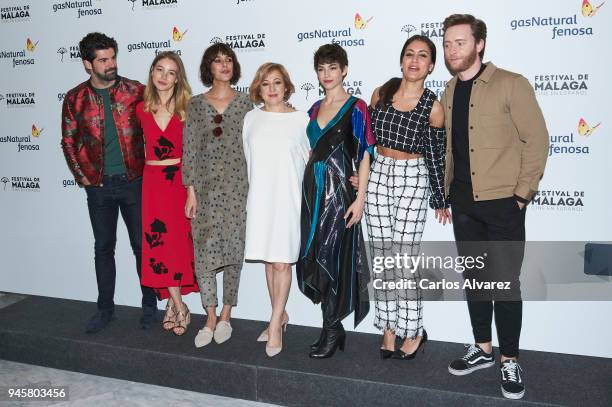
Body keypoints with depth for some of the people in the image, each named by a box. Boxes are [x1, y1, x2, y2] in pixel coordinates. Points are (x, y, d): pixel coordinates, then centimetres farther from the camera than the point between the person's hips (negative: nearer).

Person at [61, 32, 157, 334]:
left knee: (142, 245, 5)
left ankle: (150, 305, 19)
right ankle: (105, 308, 23)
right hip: (98, 185, 2)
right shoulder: (75, 99, 2)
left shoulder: (135, 91, -2)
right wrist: (82, 176, 2)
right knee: (103, 248, 10)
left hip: (134, 181, -1)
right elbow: (69, 142, 10)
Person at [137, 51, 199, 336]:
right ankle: (179, 307, 8)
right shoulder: (142, 109, 6)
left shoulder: (187, 108, -3)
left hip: (180, 180, -2)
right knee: (158, 241, -2)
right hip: (153, 181, 3)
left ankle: (173, 304, 18)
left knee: (179, 240, 3)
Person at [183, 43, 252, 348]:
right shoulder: (196, 104, 6)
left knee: (233, 248, 4)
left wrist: (253, 188, 1)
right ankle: (210, 319, 8)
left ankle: (225, 315, 18)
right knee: (204, 249, -3)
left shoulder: (244, 102, 5)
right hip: (205, 184, 1)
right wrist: (190, 190, -2)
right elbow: (189, 148, 4)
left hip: (237, 184, 0)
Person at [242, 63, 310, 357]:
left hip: (288, 198, -3)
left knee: (282, 262, -3)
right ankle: (280, 316, 25)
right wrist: (255, 190, 14)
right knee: (269, 260, 10)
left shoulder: (301, 119, -2)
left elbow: (310, 159, 4)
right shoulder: (251, 118, 7)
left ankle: (275, 324, 7)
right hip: (260, 197, 4)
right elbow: (248, 158, 14)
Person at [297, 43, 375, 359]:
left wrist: (360, 197, -14)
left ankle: (332, 331, 12)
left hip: (339, 189, -6)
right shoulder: (315, 109, 14)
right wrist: (307, 189, 13)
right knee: (313, 256, 6)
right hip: (313, 188, 6)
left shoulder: (355, 108, -4)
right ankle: (334, 327, 21)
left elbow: (365, 155, -7)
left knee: (333, 256, -3)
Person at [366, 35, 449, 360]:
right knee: (381, 257, 6)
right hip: (378, 176, 4)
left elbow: (436, 156, 1)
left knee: (403, 260, -5)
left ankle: (413, 331, 14)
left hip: (412, 181, -4)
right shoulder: (381, 93, 4)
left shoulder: (433, 107, -5)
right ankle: (389, 329, 18)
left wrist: (440, 201, 7)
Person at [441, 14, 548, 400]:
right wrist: (446, 191, 10)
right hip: (463, 203, 6)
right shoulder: (449, 92, 9)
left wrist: (523, 193, -11)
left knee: (505, 281, 0)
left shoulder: (511, 84, -8)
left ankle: (510, 361, 16)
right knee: (474, 278, 13)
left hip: (502, 202, -5)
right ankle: (483, 349, 29)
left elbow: (537, 139, -9)